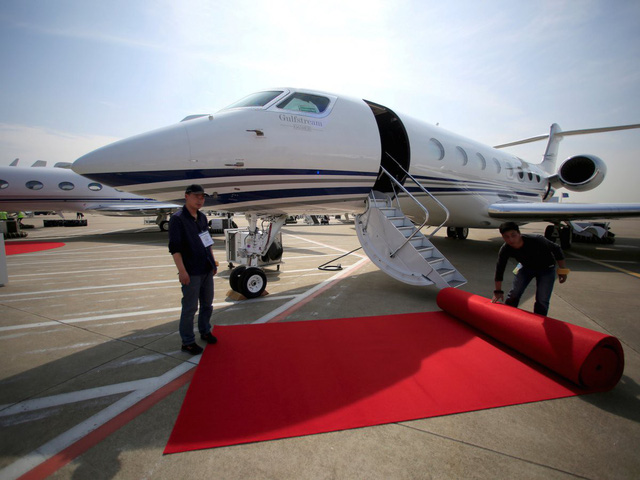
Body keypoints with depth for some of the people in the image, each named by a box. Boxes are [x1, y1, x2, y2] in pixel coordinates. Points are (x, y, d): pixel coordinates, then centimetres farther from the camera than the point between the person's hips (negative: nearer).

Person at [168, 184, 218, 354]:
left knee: (207, 304, 18)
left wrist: (213, 262, 17)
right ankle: (187, 342, 17)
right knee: (190, 308, 2)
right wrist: (182, 271, -21)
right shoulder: (177, 219, -12)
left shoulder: (202, 217, 11)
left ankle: (205, 331, 37)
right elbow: (174, 248, -17)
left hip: (207, 270, 8)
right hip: (191, 272, -7)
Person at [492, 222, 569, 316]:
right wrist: (498, 291, -12)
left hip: (546, 269, -2)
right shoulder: (505, 250, -25)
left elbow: (556, 249, -19)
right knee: (513, 294, 0)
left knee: (542, 301, -8)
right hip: (526, 267, 3)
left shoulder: (536, 240, -36)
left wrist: (562, 270, -14)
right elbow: (499, 269, -15)